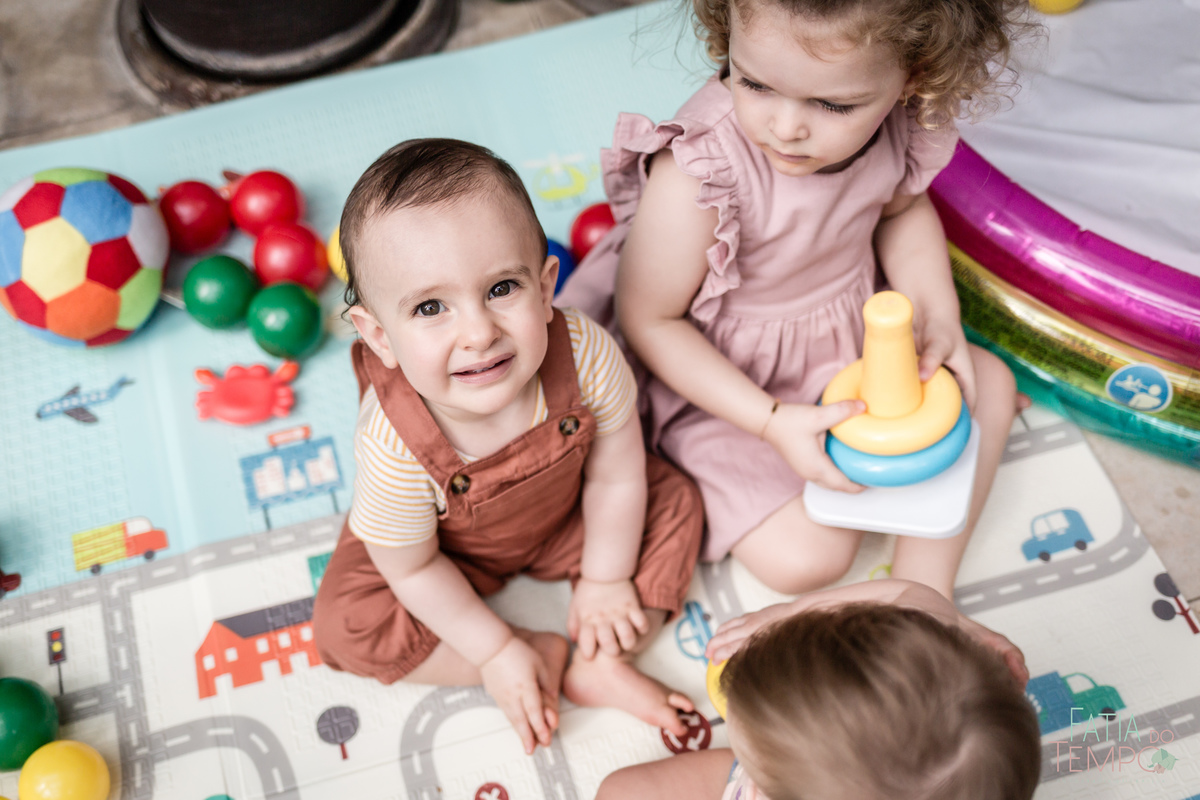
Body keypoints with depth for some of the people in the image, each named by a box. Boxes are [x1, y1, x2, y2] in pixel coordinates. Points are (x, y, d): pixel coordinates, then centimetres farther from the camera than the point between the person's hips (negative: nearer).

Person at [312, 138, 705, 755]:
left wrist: (604, 582, -8)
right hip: (455, 551, -2)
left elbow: (615, 475, -18)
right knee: (344, 624, -17)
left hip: (565, 518, 2)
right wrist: (496, 651, -14)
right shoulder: (394, 448, -42)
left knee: (675, 504, -6)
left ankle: (600, 668, -4)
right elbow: (412, 569, -22)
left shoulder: (584, 352, -37)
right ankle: (543, 655, -7)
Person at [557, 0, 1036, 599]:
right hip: (719, 376, -6)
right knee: (805, 557, -16)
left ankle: (923, 586, 9)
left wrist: (939, 319, -9)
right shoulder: (696, 174, -37)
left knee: (988, 383, 8)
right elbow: (648, 322, -23)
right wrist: (773, 423, -28)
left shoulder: (901, 118, -18)